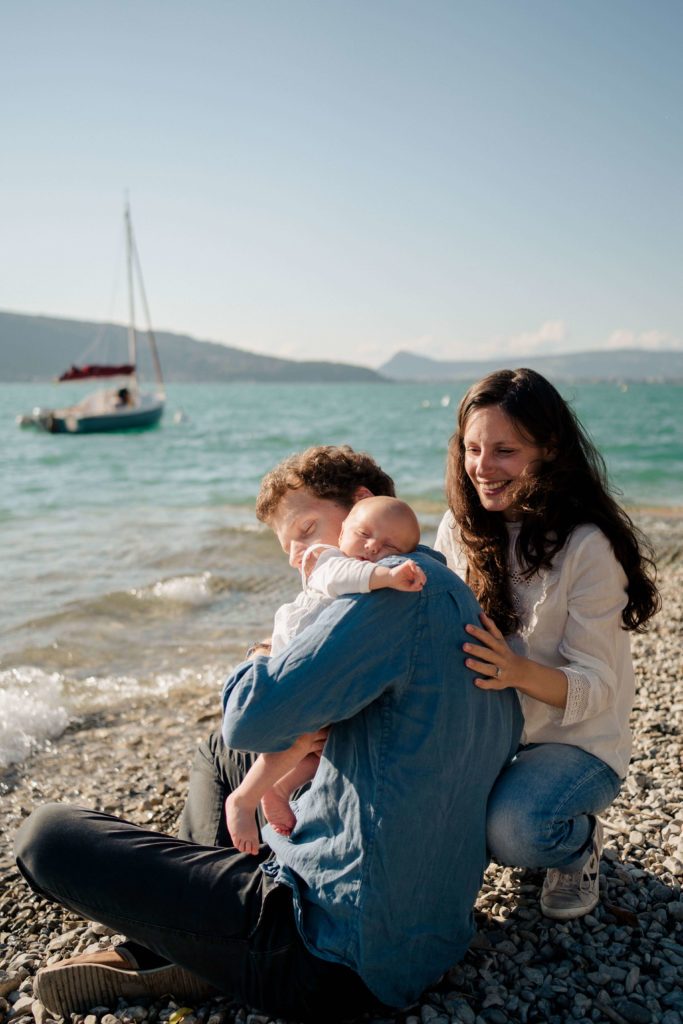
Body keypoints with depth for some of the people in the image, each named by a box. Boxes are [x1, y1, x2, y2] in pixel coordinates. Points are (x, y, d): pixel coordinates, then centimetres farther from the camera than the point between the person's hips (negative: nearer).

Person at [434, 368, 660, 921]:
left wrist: (518, 672, -41)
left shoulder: (587, 545, -20)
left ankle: (580, 844, 6)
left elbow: (595, 688, -20)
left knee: (511, 828, -31)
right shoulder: (459, 530, -3)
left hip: (580, 742, -5)